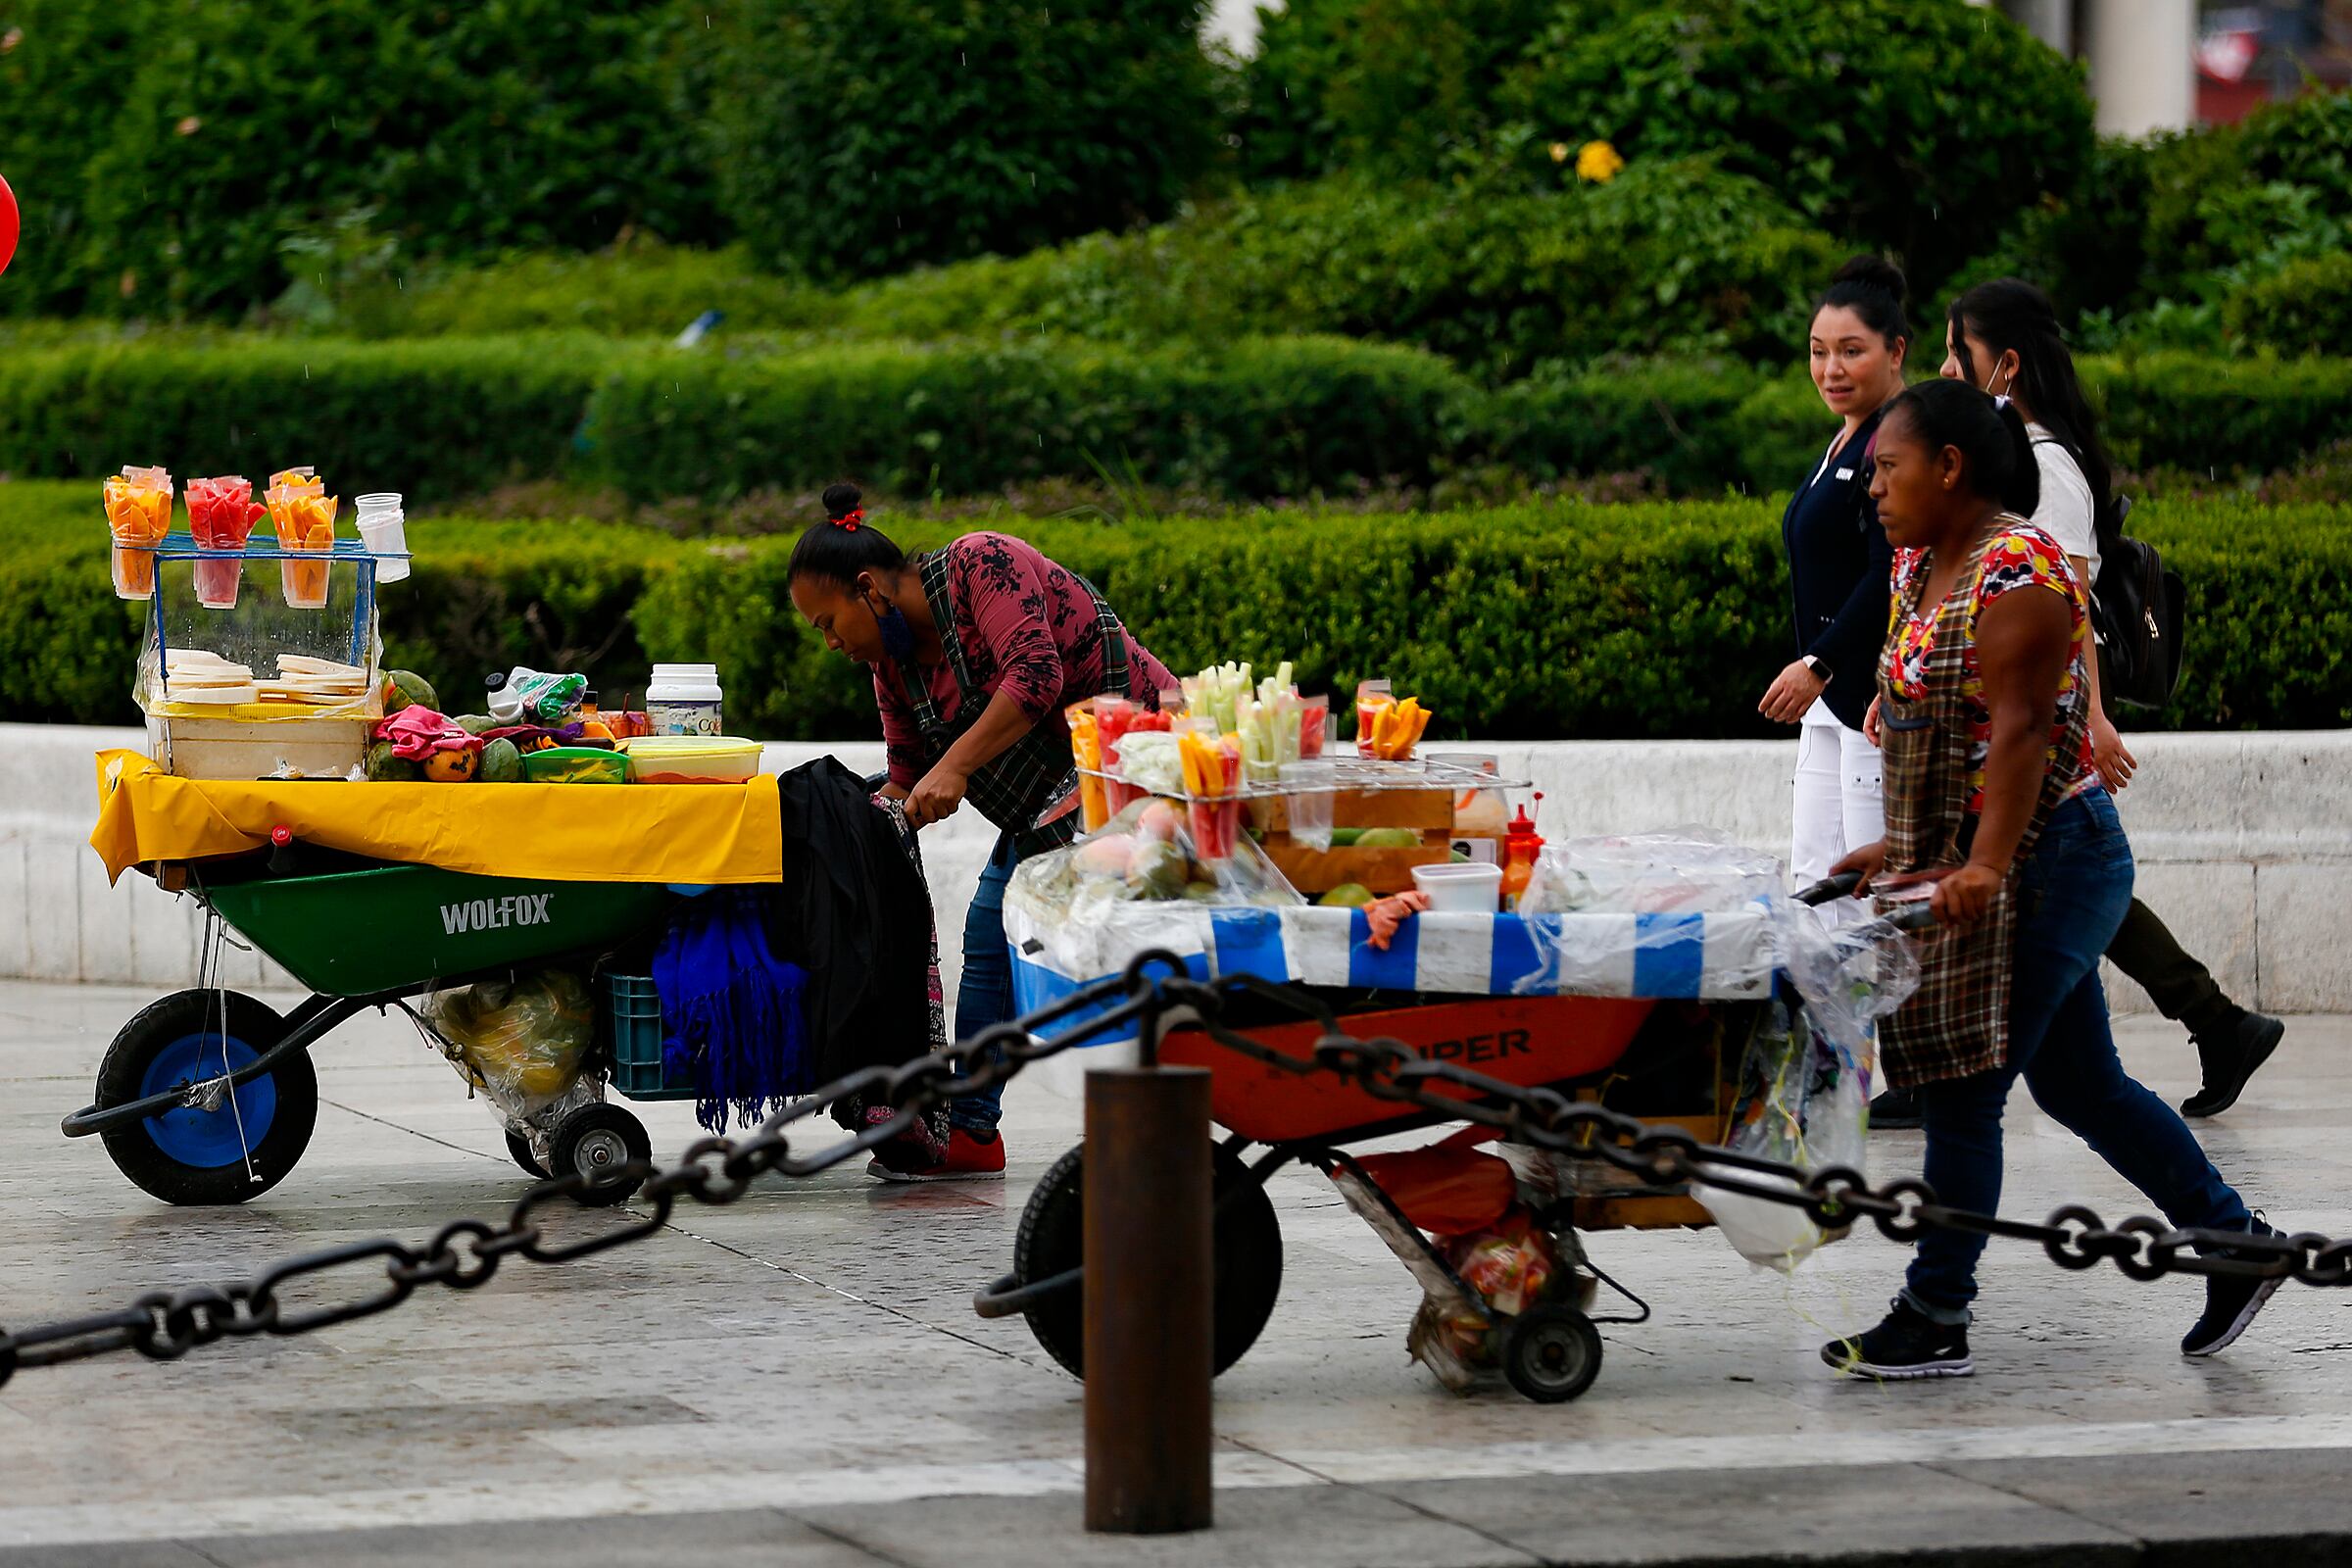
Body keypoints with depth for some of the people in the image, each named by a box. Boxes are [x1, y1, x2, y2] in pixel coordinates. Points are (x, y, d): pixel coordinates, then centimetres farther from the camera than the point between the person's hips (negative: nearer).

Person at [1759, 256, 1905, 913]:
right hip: (1834, 696, 11)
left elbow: (1891, 579, -21)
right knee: (1813, 879, 9)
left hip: (1881, 696, -11)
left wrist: (1818, 664, -21)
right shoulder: (1844, 443, 18)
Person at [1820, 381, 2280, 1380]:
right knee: (2079, 1083, 14)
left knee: (1964, 1091, -6)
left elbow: (2020, 727, -25)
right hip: (1964, 863, 10)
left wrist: (1987, 865, -31)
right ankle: (2233, 1240, 23)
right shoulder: (1919, 566, 12)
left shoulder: (2016, 570, -18)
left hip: (2045, 862, -10)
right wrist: (1902, 844, 17)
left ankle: (1934, 1321, 0)